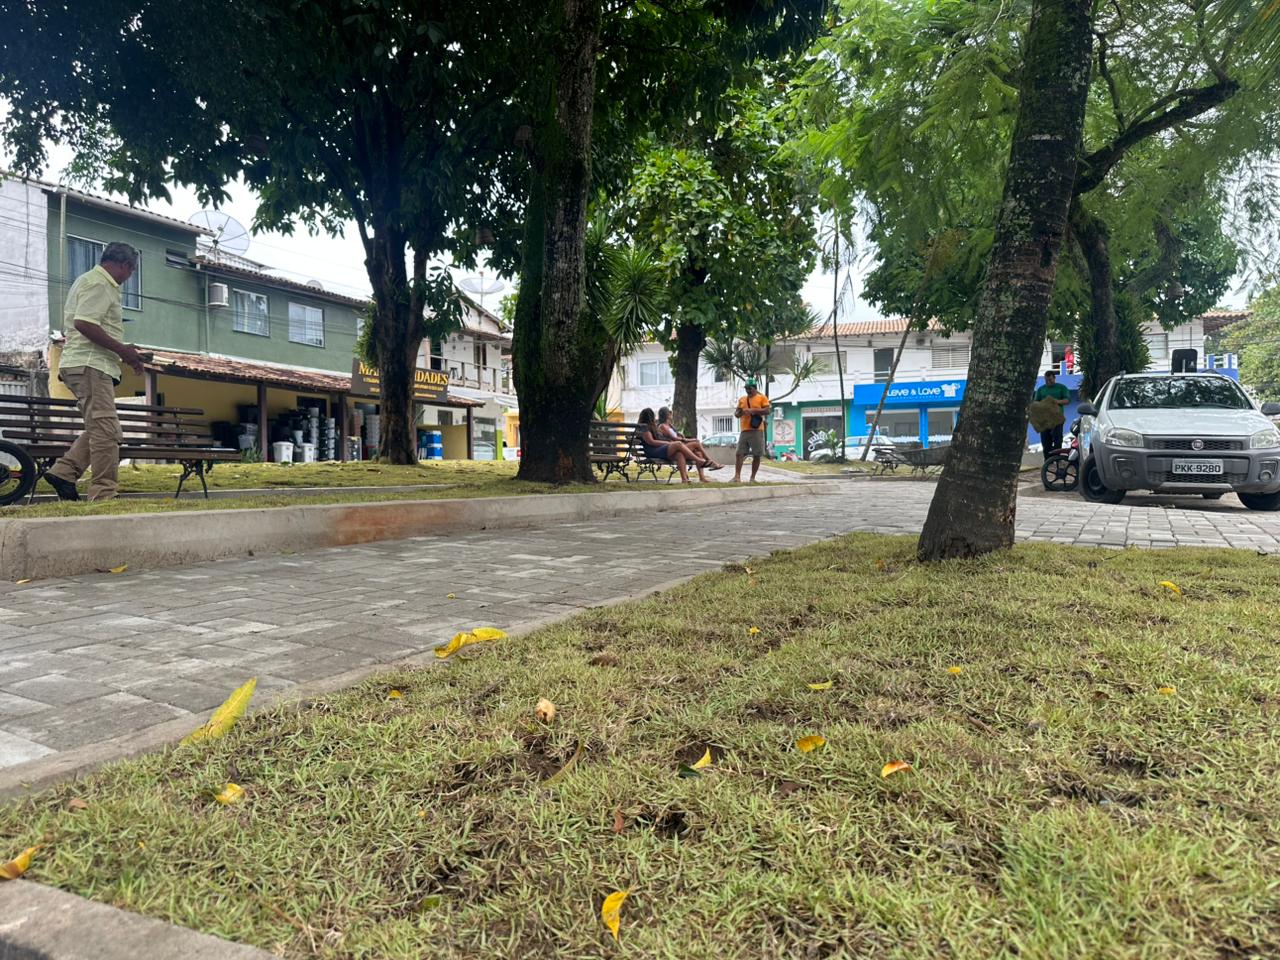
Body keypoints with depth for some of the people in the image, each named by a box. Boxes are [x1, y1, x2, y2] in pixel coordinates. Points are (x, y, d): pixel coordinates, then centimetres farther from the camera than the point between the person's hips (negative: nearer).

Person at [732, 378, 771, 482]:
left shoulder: (762, 398, 3)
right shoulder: (742, 399, 17)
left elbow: (767, 411, -7)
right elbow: (736, 413, 20)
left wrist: (752, 410, -15)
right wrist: (738, 413, -4)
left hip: (757, 430, -3)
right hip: (744, 430, 4)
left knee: (756, 455, 0)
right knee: (739, 453, -6)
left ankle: (752, 478, 7)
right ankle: (737, 476, -8)